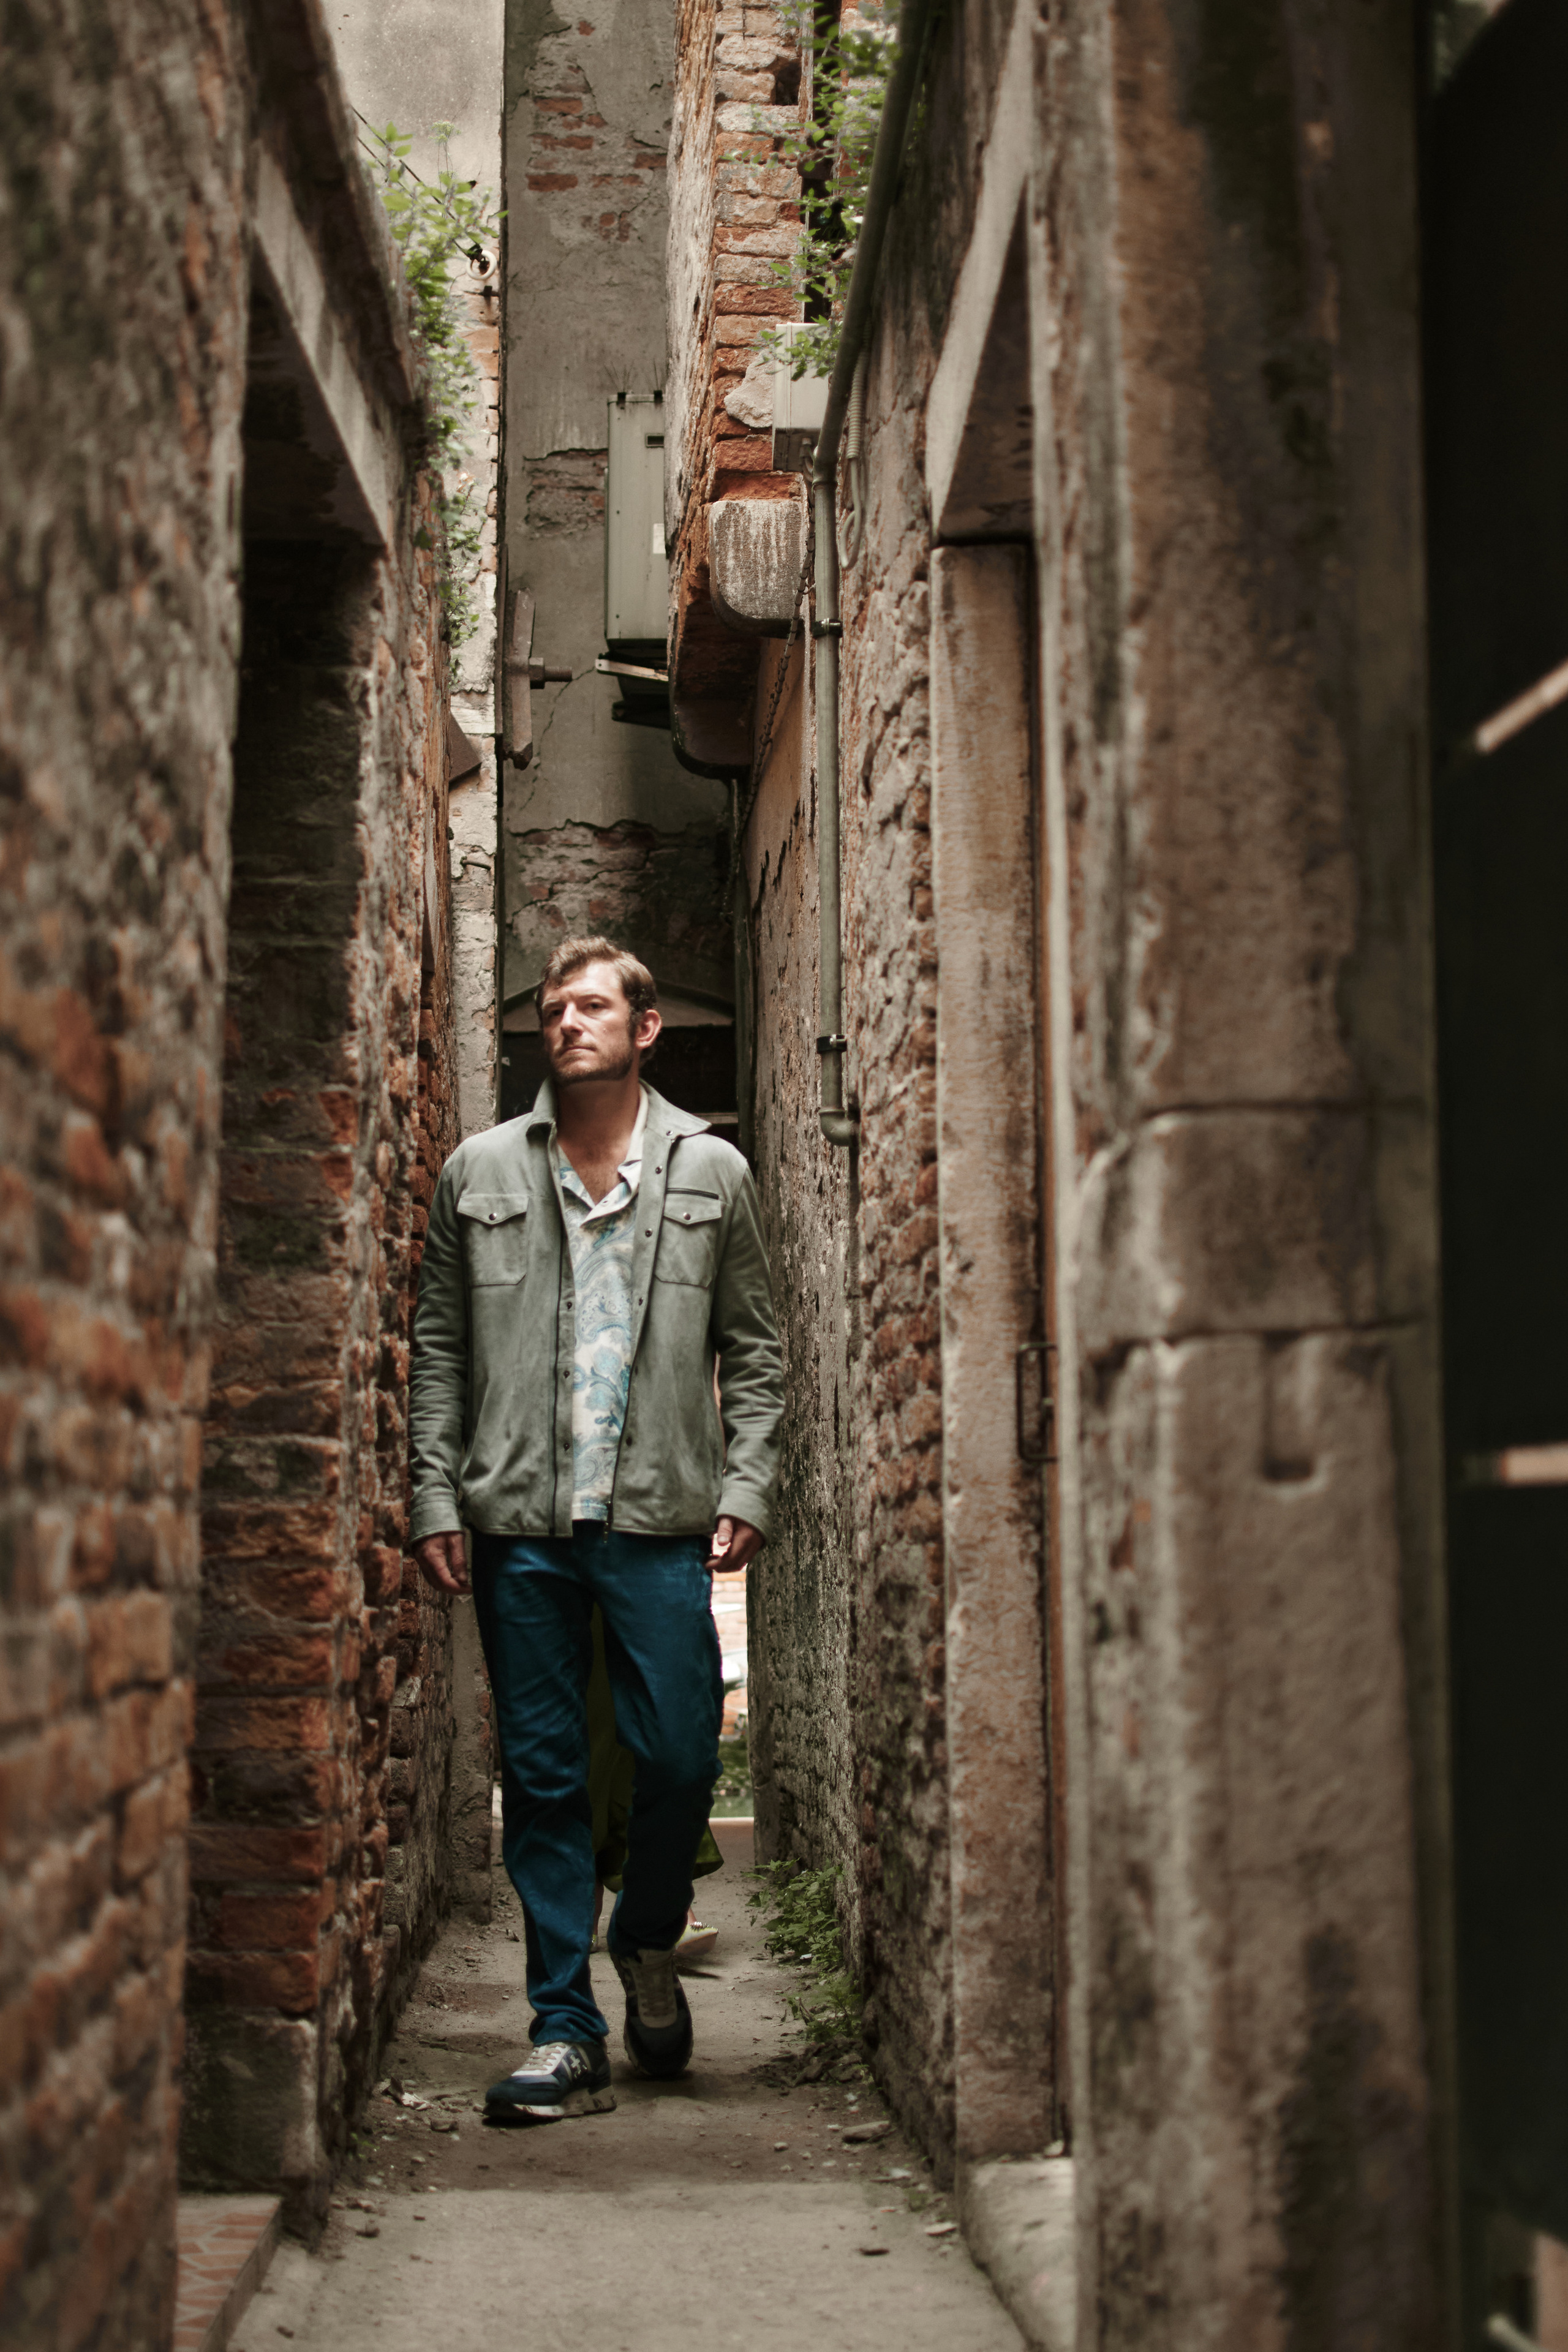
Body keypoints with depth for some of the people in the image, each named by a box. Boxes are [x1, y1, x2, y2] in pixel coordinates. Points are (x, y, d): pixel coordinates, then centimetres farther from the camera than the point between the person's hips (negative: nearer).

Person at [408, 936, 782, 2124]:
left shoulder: (712, 1171, 8)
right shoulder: (480, 1172, 9)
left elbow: (753, 1348, 10)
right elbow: (440, 1348, 9)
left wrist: (746, 1487, -1)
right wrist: (435, 1497, 1)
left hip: (662, 1518, 0)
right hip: (519, 1522, 1)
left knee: (681, 1756, -3)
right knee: (543, 1776, 3)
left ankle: (647, 1942, 28)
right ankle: (567, 2033, 10)